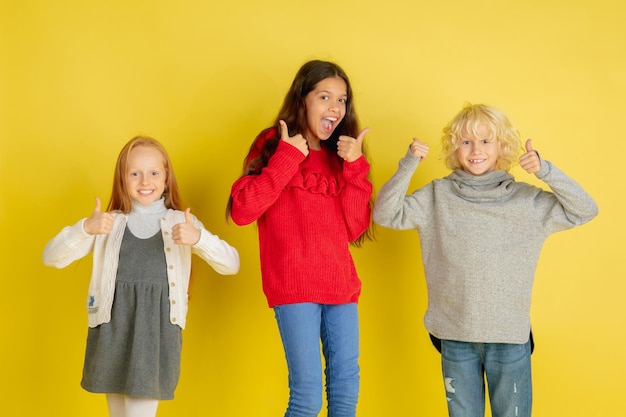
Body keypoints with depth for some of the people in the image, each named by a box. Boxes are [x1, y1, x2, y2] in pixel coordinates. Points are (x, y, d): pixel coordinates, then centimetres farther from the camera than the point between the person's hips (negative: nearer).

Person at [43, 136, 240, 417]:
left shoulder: (182, 222, 3)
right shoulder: (108, 224, 6)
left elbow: (231, 265, -6)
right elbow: (51, 258, -1)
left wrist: (199, 238, -25)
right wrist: (85, 228, -19)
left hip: (157, 334, -2)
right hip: (112, 334, 2)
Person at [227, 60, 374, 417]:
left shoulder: (342, 155, 13)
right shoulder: (274, 144, 2)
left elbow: (354, 229, 2)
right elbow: (242, 210, -12)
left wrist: (355, 167, -6)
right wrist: (287, 158, -12)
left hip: (341, 284, 5)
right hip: (294, 285, -5)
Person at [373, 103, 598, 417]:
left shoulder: (526, 199, 1)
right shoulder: (437, 196, 0)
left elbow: (585, 210, -1)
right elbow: (385, 214, -5)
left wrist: (545, 170, -13)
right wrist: (409, 164, -15)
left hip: (510, 335, 0)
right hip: (455, 335, 0)